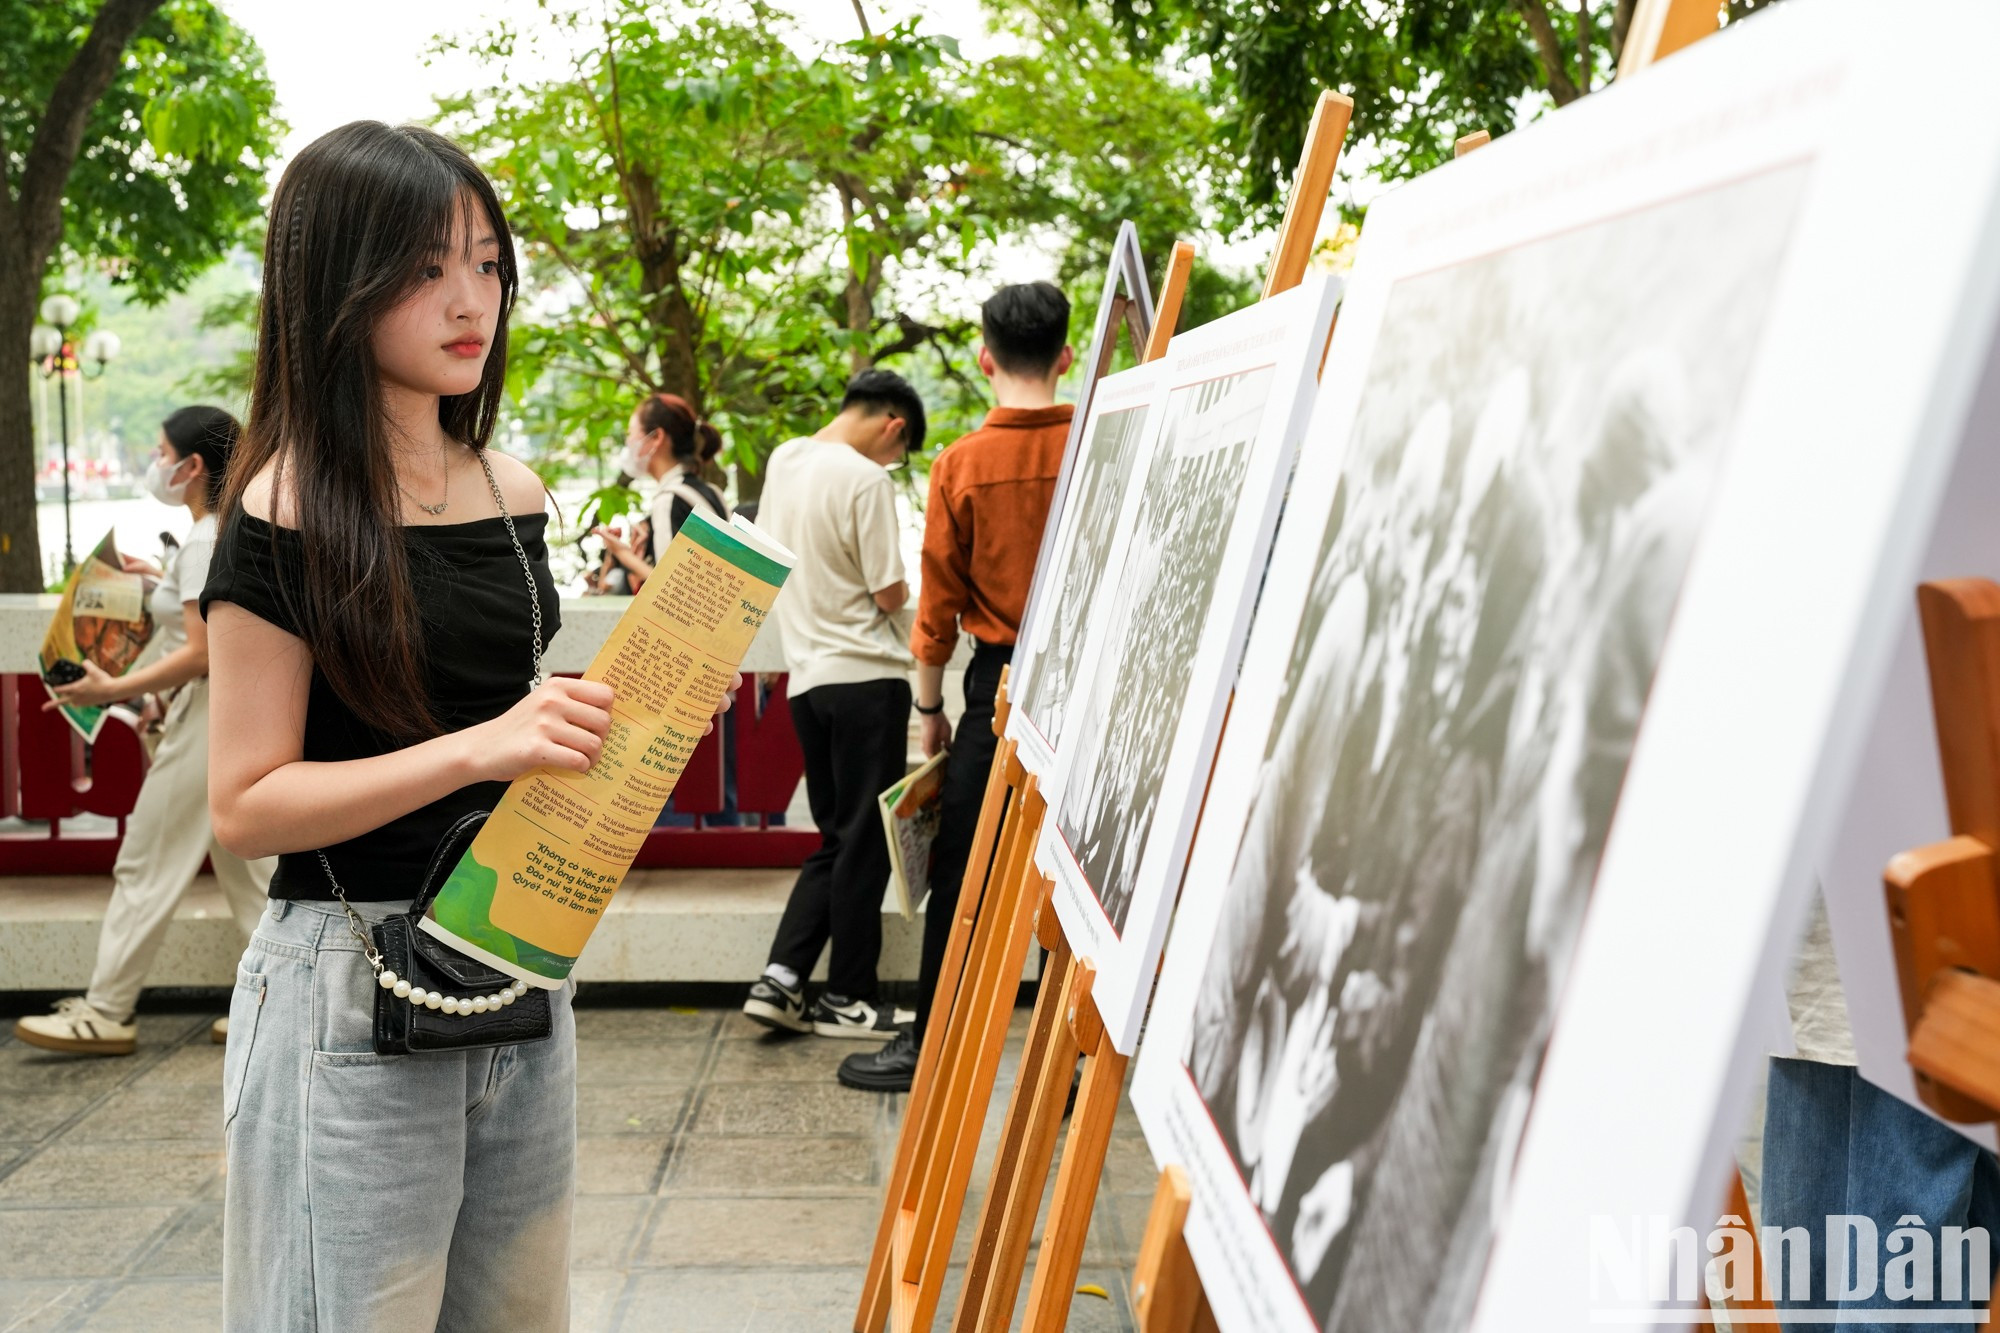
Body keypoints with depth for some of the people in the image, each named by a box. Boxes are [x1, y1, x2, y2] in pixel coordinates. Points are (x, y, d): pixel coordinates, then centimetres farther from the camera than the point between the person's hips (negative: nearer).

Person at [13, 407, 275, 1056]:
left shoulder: (203, 545, -16)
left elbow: (201, 654, -23)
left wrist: (114, 689, -21)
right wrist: (157, 576, 27)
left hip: (206, 718, -10)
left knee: (145, 867, 0)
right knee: (243, 866, 13)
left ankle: (105, 1014, 9)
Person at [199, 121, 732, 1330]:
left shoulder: (516, 494, 8)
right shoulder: (290, 508, -10)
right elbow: (246, 805, -13)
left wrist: (608, 719, 1)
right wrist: (475, 749, -25)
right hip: (353, 991, -6)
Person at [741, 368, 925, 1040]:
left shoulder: (783, 460, 10)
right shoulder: (866, 479, -14)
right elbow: (890, 594, -14)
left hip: (807, 675, 8)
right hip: (864, 675, -7)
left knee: (837, 839, 16)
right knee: (866, 842, 3)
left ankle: (780, 977, 8)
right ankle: (847, 999, 11)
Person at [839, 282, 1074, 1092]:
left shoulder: (961, 465, -7)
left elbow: (938, 605, -3)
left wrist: (930, 706, 9)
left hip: (999, 682, -2)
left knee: (960, 871, 8)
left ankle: (930, 1045, 17)